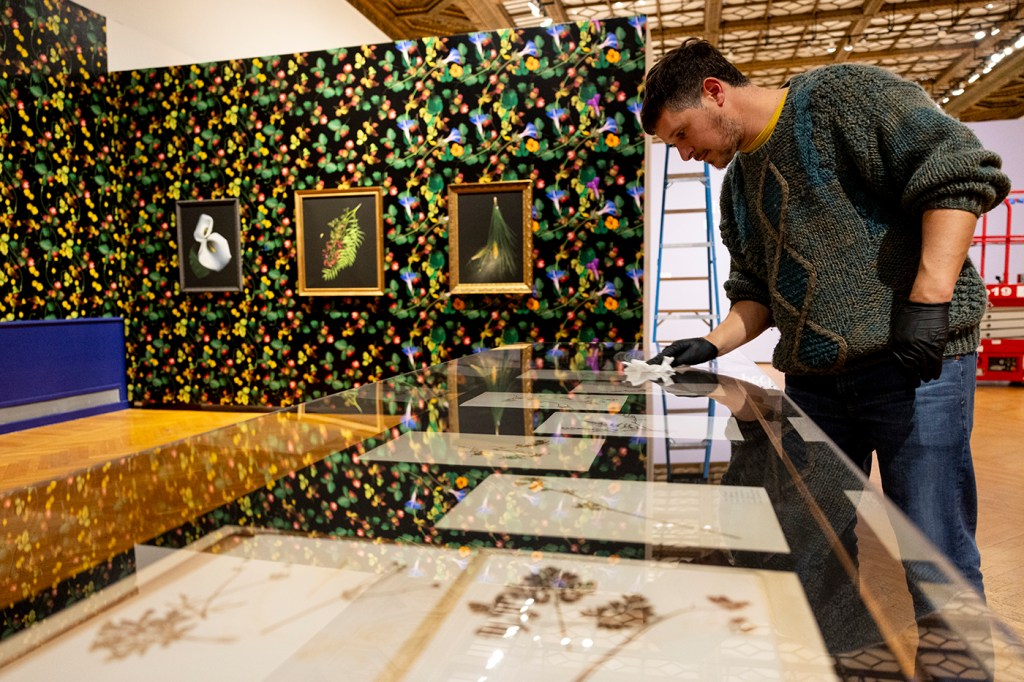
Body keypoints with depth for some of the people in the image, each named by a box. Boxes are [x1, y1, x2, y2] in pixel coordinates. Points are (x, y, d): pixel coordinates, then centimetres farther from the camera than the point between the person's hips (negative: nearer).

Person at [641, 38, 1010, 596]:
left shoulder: (842, 95, -3)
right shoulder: (737, 188, 18)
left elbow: (960, 172, -11)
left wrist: (928, 300, -20)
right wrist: (711, 345, 3)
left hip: (913, 358, -7)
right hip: (811, 379, 7)